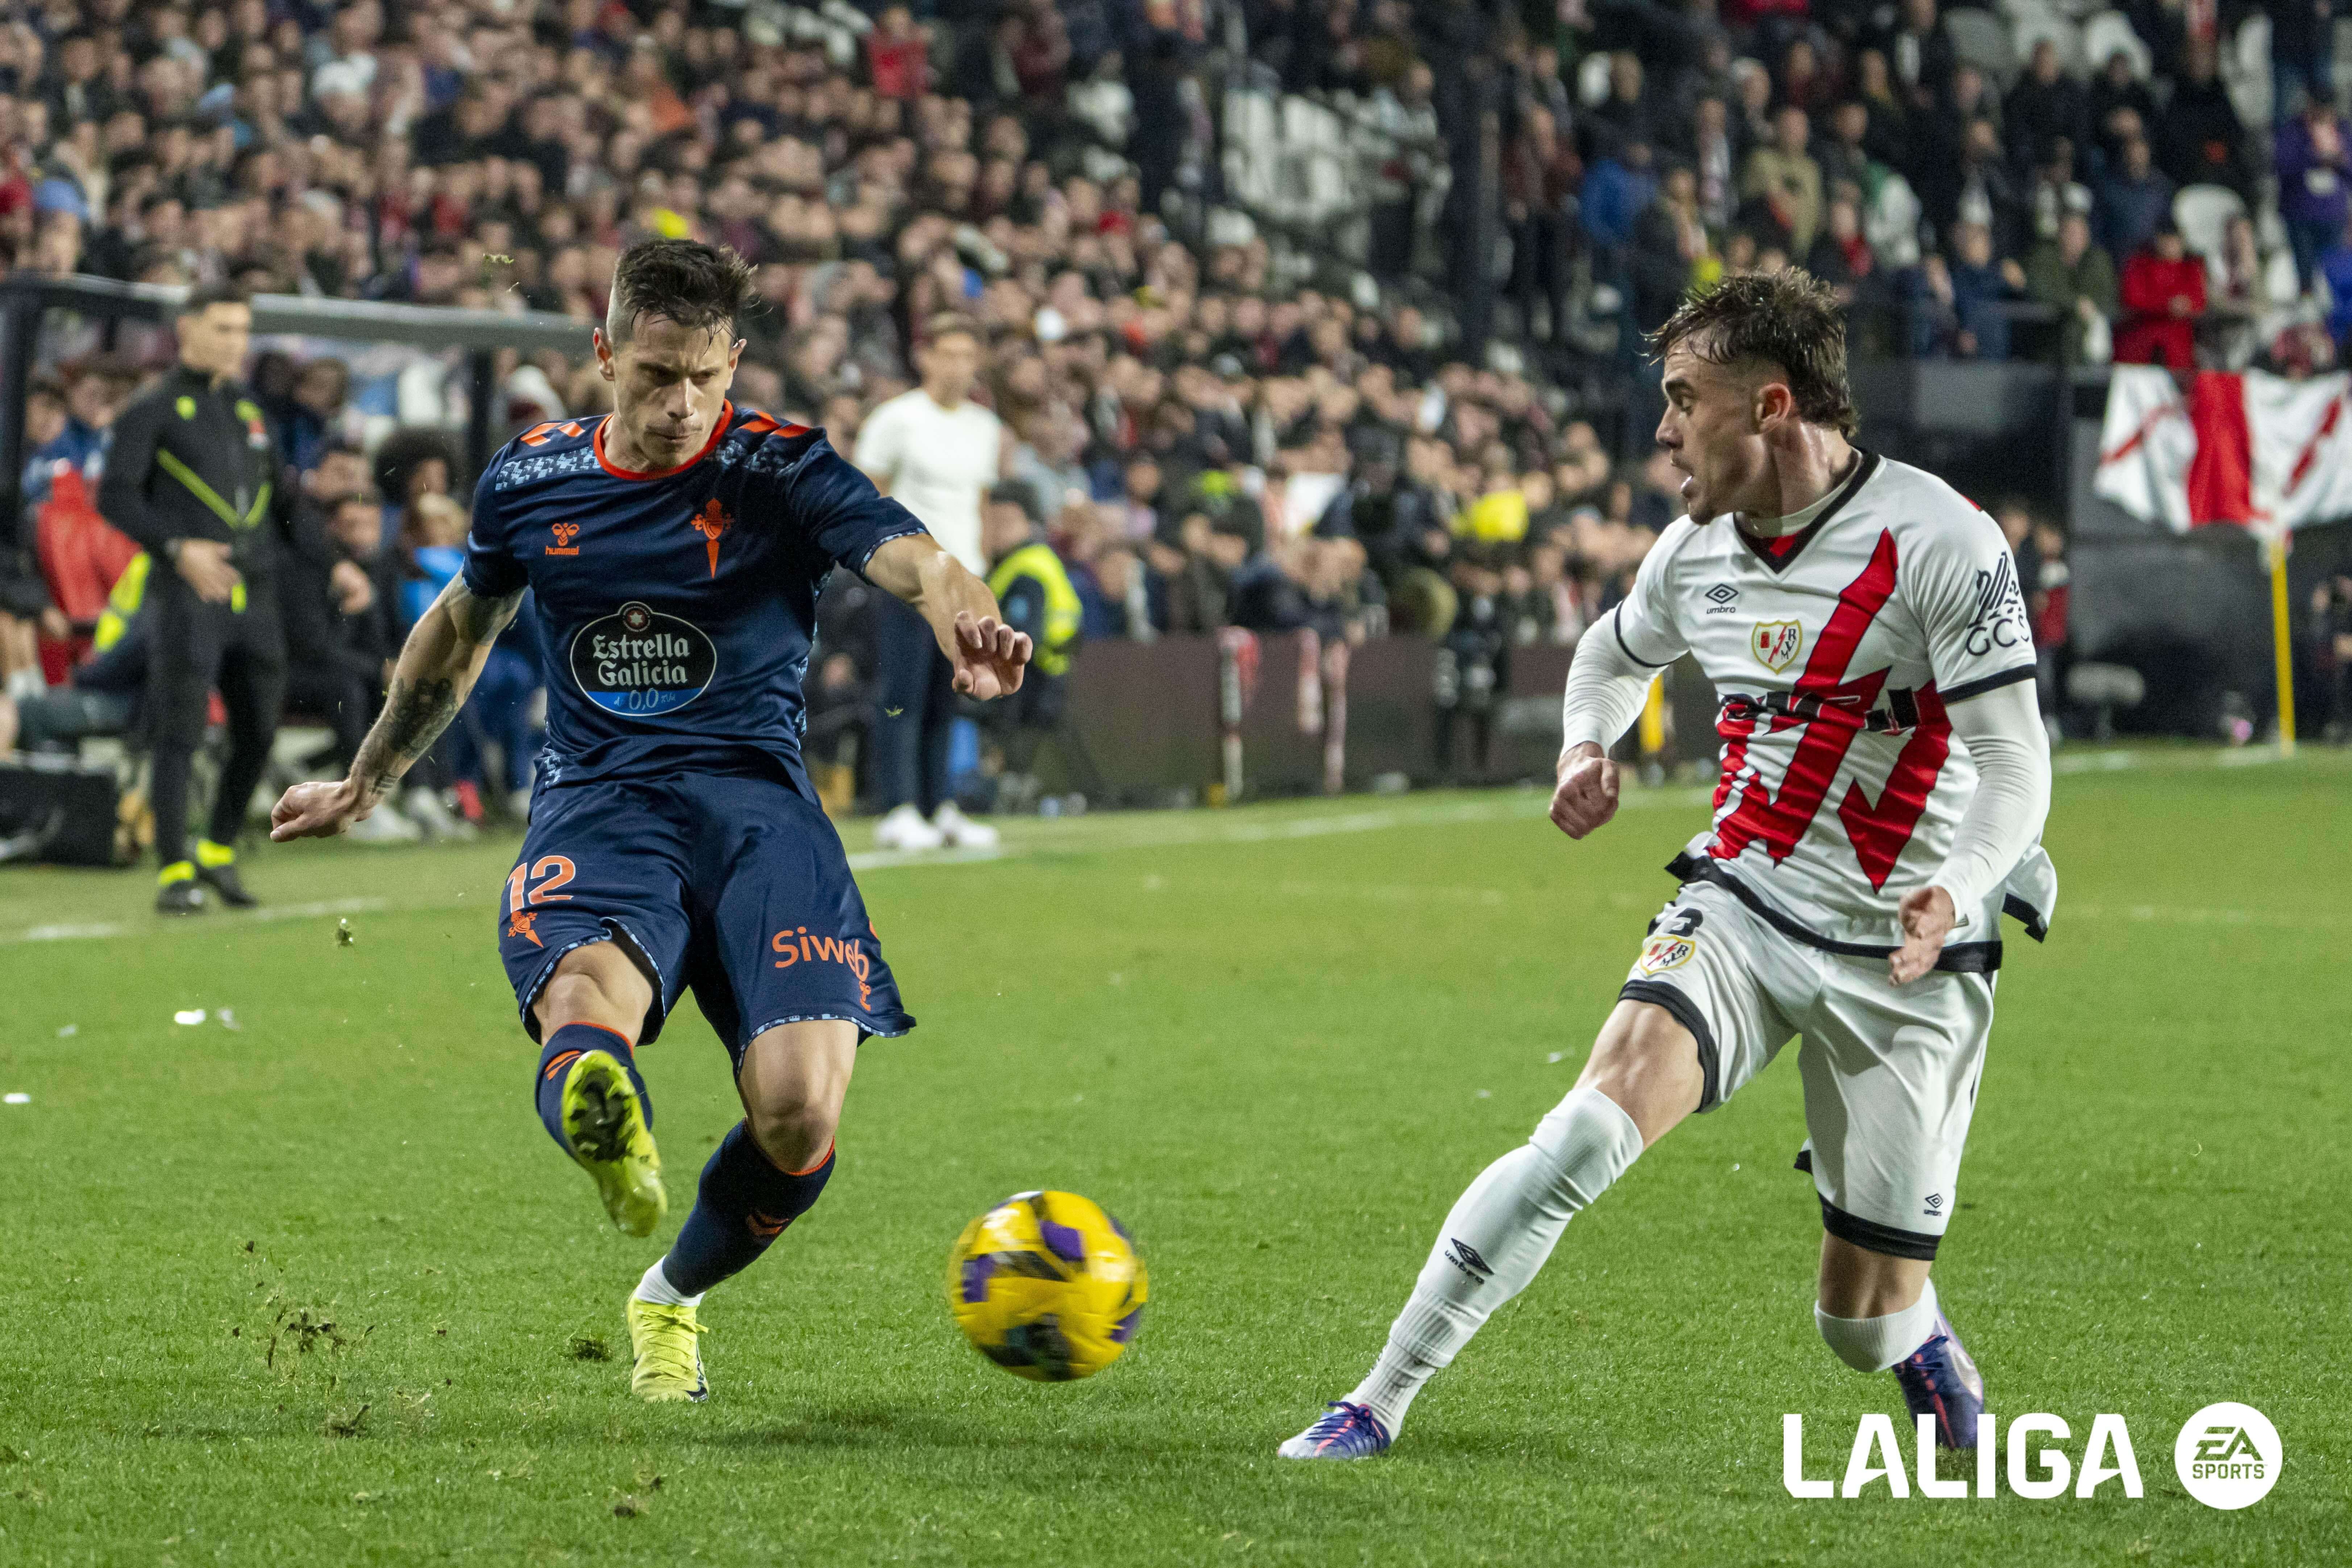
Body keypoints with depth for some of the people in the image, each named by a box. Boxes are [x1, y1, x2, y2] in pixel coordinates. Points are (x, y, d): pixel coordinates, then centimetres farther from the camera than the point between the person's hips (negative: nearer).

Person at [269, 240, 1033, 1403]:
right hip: (594, 804, 2)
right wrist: (368, 782, 40)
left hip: (755, 801, -2)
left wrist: (966, 623, -45)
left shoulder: (779, 470, -1)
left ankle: (670, 1301, 12)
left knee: (798, 1111, -15)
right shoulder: (529, 480, 10)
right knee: (586, 1028, -33)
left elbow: (911, 558, -20)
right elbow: (460, 631, 29)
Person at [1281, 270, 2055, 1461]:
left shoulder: (1939, 542, -15)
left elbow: (2013, 764, -15)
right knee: (1597, 1125, -24)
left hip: (1905, 961, -3)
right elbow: (1614, 652, 26)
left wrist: (1955, 891, -35)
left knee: (1865, 1318, 1)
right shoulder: (1697, 551, 3)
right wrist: (1586, 745, 3)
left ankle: (1933, 1363, 40)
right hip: (1739, 905, 3)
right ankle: (1378, 1403, -19)